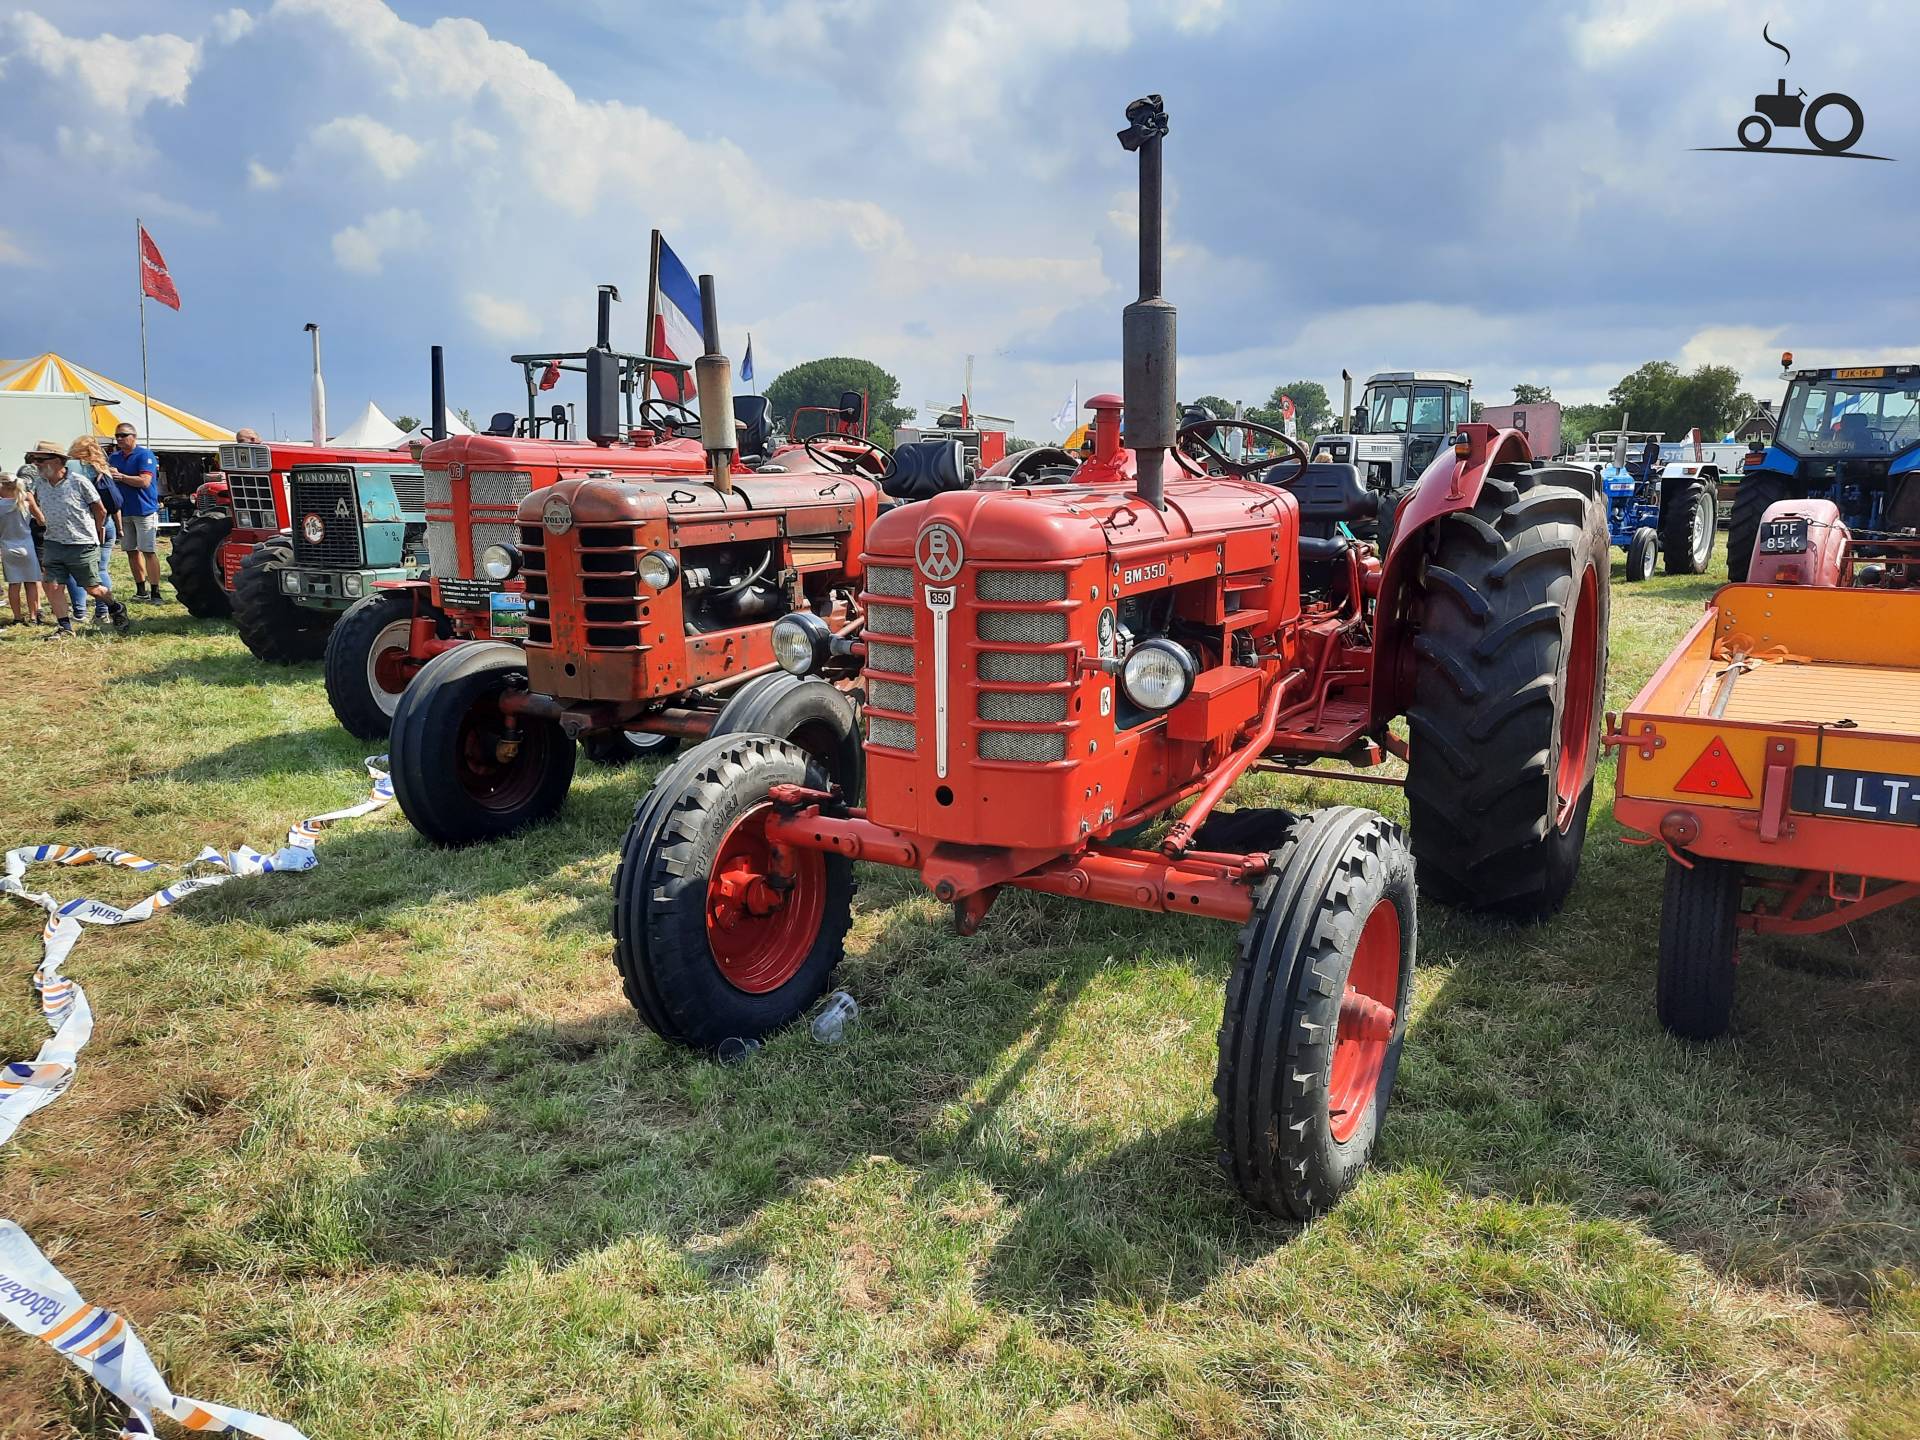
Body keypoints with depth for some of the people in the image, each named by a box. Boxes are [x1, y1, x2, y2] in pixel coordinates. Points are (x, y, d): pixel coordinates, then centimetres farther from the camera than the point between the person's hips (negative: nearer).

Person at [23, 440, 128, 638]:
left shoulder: (79, 482, -12)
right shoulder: (40, 485, 4)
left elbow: (100, 510, -3)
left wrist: (93, 535, 8)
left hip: (82, 546, -5)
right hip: (54, 545, 5)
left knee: (92, 588, 2)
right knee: (54, 586, -2)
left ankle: (117, 609, 29)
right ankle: (65, 628, 7)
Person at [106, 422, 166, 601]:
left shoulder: (145, 455, -7)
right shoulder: (113, 457, 13)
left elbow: (144, 481, -17)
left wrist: (120, 476, -17)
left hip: (144, 510, -7)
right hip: (123, 511, 7)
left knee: (149, 552, -8)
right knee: (132, 551, 10)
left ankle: (155, 592, -8)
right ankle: (141, 590, 17)